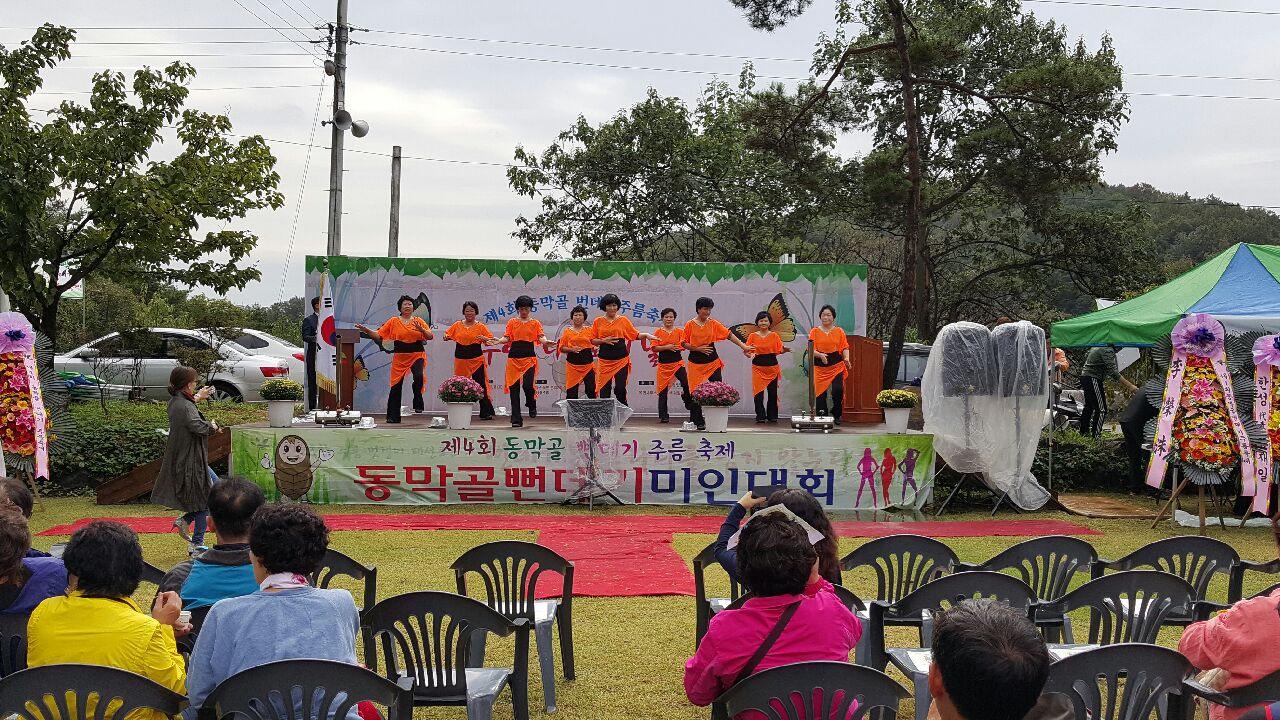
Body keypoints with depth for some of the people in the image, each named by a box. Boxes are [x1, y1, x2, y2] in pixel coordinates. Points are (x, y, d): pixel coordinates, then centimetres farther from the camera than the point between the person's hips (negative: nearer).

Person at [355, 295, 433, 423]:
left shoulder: (418, 321, 5)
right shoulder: (393, 322, 5)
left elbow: (430, 336, -1)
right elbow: (379, 336, 4)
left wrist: (421, 329, -19)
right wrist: (366, 330, -9)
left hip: (417, 356, -1)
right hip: (400, 358, 1)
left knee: (419, 377, -28)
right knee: (396, 386, 1)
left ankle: (418, 404, -7)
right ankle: (393, 416, 10)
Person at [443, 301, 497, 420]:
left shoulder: (480, 326, 3)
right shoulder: (457, 325, 9)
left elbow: (491, 339, 1)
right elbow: (448, 334, 14)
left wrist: (484, 338, -19)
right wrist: (446, 337, -8)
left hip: (476, 360, -2)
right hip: (461, 359, 2)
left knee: (481, 385, -6)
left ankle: (486, 412, -3)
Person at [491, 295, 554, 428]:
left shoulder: (535, 323, 11)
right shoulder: (512, 322, 13)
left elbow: (541, 337, -1)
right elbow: (507, 337, 5)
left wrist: (546, 342, -24)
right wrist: (499, 341, -16)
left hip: (529, 357, -2)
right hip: (514, 357, 2)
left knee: (528, 384, -18)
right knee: (513, 387, -1)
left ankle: (532, 406, 16)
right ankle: (516, 420, 4)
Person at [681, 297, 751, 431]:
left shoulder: (713, 323, 4)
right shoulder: (690, 325, -1)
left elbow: (729, 334, -2)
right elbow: (684, 344, -1)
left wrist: (743, 346, -9)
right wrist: (698, 348, -13)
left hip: (713, 361, 2)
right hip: (696, 363, -1)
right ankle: (699, 423, 9)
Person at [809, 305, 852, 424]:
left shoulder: (839, 331, 9)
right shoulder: (814, 332, 7)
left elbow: (845, 347, 5)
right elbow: (811, 349, -1)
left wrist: (847, 359, -14)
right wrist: (820, 355, -21)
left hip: (836, 365, -1)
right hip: (820, 366, 1)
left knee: (838, 390, -15)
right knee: (820, 392, -2)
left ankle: (836, 415, 2)